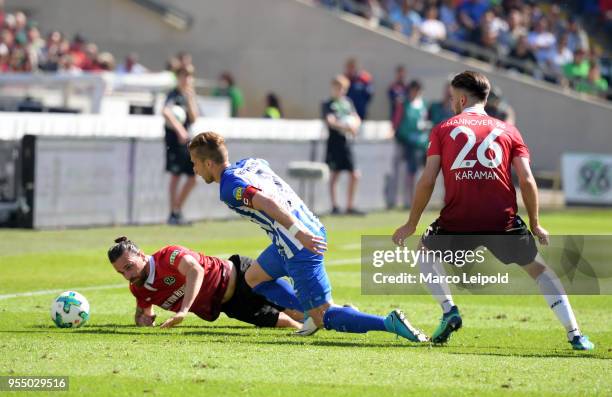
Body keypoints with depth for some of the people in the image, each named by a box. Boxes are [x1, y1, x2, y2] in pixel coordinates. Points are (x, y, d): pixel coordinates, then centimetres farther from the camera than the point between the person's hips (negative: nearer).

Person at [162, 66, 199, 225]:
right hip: (174, 137, -8)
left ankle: (178, 210, 19)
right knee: (176, 175, -7)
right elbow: (166, 112, -26)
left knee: (193, 177, 8)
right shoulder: (174, 95, -8)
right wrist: (180, 129, -31)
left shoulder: (190, 95, 14)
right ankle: (174, 214, -2)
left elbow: (193, 118, 6)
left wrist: (190, 100, -5)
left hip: (186, 138, 8)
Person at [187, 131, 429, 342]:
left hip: (300, 247, -10)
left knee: (323, 317, -3)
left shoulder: (229, 187, -14)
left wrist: (298, 232, -33)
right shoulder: (250, 164, 14)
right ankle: (315, 313, 19)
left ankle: (390, 323, -15)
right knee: (254, 278, 26)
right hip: (312, 228, 10)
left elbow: (266, 202, -27)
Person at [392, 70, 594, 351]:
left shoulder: (443, 130, 10)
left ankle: (449, 311, 8)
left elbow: (427, 181, 3)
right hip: (503, 221, 1)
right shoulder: (507, 131, 14)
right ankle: (575, 336, 8)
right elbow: (527, 181, 4)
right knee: (538, 269, 20)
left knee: (425, 251, 28)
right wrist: (535, 224, 15)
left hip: (458, 222, -1)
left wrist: (411, 225, 11)